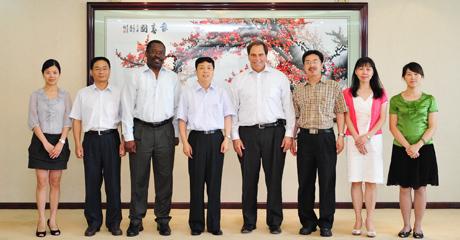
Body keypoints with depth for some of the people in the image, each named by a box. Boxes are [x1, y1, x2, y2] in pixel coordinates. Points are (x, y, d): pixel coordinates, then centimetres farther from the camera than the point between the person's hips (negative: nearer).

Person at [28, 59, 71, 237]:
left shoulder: (65, 95, 5)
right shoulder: (36, 95, 2)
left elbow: (68, 121, 1)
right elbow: (33, 122, -3)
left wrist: (61, 143, -11)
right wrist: (46, 143, -12)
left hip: (59, 141, 1)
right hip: (40, 141, -1)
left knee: (55, 182, 5)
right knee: (42, 182, -2)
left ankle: (53, 219, 12)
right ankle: (41, 220, 6)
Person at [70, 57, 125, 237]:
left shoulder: (118, 93, 5)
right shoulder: (83, 93, 8)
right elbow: (77, 120, 8)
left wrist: (123, 142, -4)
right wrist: (78, 144, 0)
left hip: (111, 138, -1)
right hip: (91, 139, 1)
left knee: (113, 180, 2)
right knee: (92, 181, 5)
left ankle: (114, 222, 13)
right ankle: (93, 222, 16)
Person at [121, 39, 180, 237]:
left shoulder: (172, 78, 7)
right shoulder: (136, 78, 1)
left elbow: (177, 107, 9)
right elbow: (127, 108, -1)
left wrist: (176, 134, 5)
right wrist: (128, 137, -6)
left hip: (165, 131, 2)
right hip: (141, 130, -1)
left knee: (164, 177, 6)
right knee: (139, 177, 4)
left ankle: (163, 219, 17)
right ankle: (135, 220, 15)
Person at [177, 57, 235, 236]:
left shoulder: (221, 93, 9)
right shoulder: (188, 93, 6)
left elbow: (227, 116, 8)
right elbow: (182, 120, 4)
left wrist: (226, 138, -2)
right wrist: (185, 142, -4)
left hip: (216, 138, 1)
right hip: (196, 138, -1)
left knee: (214, 182, 4)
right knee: (196, 182, 2)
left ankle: (214, 224, 12)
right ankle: (196, 224, 12)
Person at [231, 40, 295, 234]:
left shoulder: (280, 78, 6)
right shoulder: (238, 80, 8)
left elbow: (288, 107, 4)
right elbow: (232, 110, 7)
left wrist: (289, 134, -2)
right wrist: (235, 137, 0)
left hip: (274, 132, 0)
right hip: (248, 133, 1)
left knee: (274, 178, 3)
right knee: (249, 179, 5)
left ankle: (274, 222, 15)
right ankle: (249, 222, 17)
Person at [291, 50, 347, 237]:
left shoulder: (333, 87, 3)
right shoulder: (298, 89, 10)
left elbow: (340, 113, 3)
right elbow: (295, 116, 11)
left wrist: (341, 136, -5)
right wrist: (292, 138, 6)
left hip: (326, 137, -2)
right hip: (305, 137, 2)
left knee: (327, 181, 1)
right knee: (305, 181, 7)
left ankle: (326, 223, 12)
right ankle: (308, 222, 19)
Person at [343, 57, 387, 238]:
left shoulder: (380, 93, 8)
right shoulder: (348, 93, 7)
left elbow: (382, 118, 2)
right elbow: (347, 118, 2)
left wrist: (367, 136, -10)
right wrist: (357, 138, -9)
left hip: (374, 139, 0)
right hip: (353, 140, 0)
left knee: (372, 181, -2)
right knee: (356, 180, 0)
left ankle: (370, 220, 4)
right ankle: (358, 219, 6)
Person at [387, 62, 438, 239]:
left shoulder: (429, 99, 2)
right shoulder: (396, 100, 3)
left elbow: (433, 127, -2)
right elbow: (393, 126, -1)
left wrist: (418, 145, -15)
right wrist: (407, 146, -13)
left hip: (424, 149, 0)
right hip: (401, 149, 0)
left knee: (420, 188, 4)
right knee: (404, 188, 5)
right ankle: (406, 225, 16)